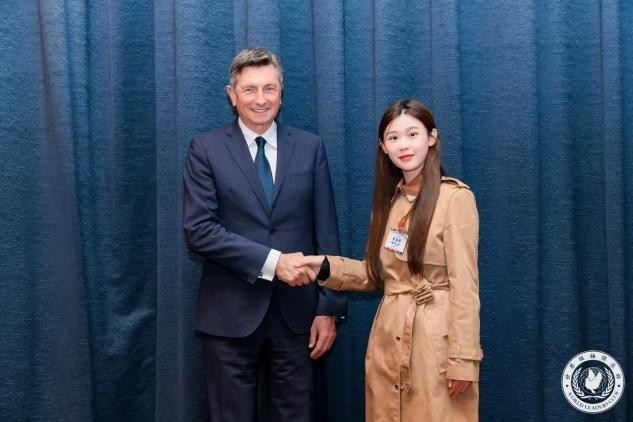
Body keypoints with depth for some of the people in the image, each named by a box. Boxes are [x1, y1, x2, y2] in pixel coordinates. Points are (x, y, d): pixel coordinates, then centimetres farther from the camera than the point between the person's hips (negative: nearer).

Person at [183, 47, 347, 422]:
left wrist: (329, 308, -1)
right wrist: (271, 261, -18)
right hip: (231, 313, -1)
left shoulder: (310, 147, 4)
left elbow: (326, 233, 3)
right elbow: (199, 229, -10)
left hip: (296, 312, 2)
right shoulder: (207, 149, -1)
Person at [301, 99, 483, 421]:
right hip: (388, 338, 6)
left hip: (436, 339, -6)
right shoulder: (388, 200, 11)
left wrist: (462, 358, -15)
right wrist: (326, 267, -3)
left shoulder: (455, 197, -11)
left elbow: (464, 285, -13)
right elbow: (376, 275, 12)